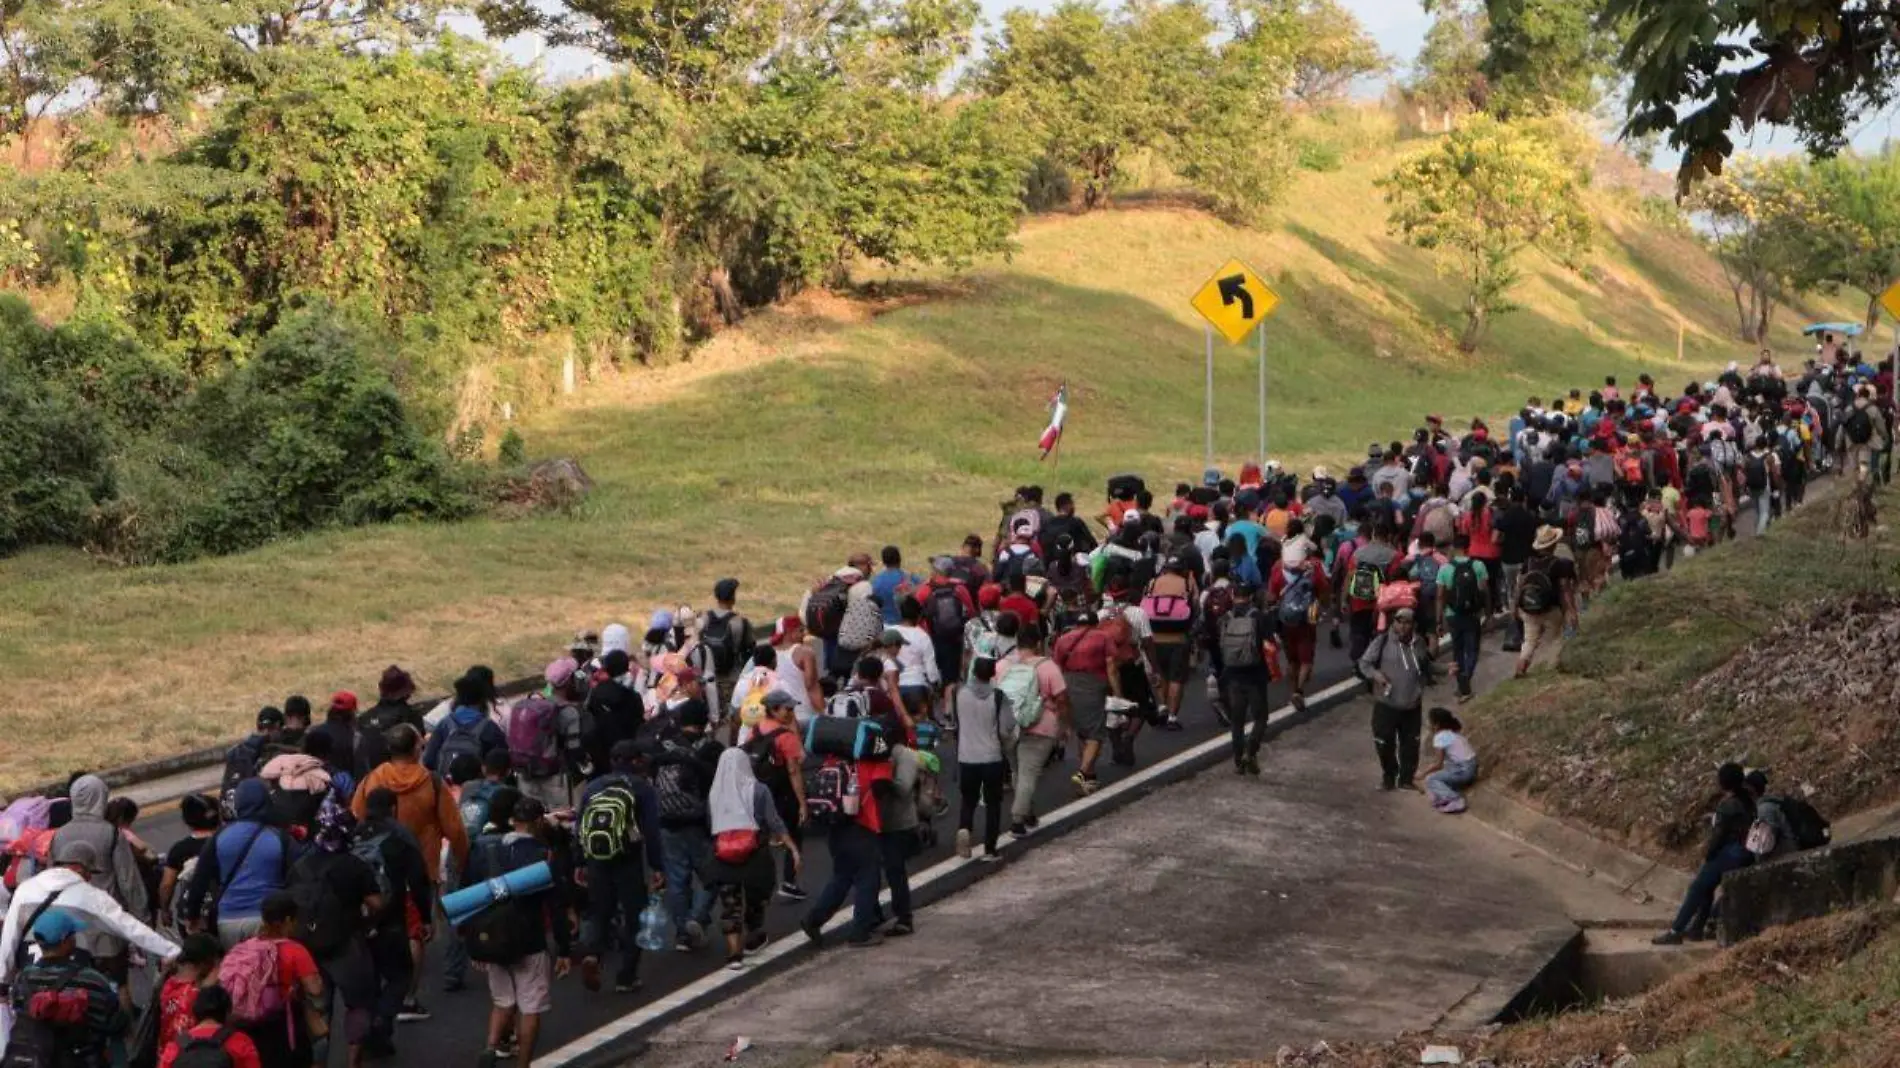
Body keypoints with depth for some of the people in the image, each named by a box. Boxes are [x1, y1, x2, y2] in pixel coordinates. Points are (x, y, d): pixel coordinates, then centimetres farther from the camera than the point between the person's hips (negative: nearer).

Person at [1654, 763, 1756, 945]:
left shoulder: (1728, 806, -19)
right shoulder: (1747, 799, 9)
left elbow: (1718, 835, -14)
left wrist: (1707, 856, 0)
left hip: (1732, 854, -9)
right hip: (1745, 853, 9)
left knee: (1697, 888, -4)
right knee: (1706, 886, 20)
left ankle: (1675, 931, -3)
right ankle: (1697, 928, 21)